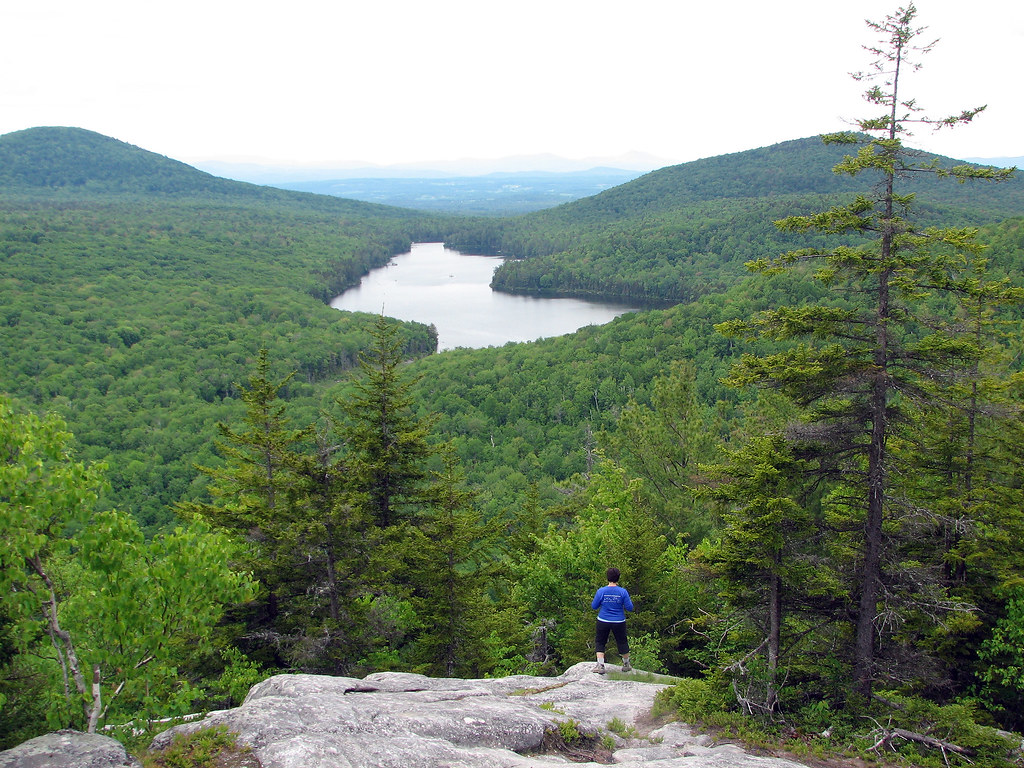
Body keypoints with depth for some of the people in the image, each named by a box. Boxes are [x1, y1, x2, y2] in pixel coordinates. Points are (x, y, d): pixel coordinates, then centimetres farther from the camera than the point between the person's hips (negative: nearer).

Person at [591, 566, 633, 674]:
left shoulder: (601, 591, -11)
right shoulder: (623, 592, -11)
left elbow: (594, 606, -2)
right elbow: (629, 608, -7)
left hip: (603, 622, -1)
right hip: (619, 622, 1)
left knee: (600, 642, 12)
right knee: (622, 642, 18)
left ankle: (600, 665, 2)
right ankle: (626, 664, 33)